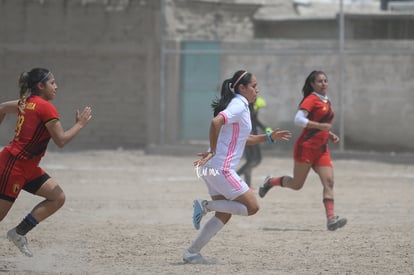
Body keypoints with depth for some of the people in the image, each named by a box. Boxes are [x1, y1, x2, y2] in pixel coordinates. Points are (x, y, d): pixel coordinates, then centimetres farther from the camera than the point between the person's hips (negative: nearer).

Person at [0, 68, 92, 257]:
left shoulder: (26, 103, 10)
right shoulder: (46, 108, -16)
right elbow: (61, 140, -17)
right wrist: (80, 124, -6)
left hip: (28, 167, 9)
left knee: (58, 198, 4)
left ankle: (19, 233, 5)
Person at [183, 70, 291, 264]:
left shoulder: (239, 106, 19)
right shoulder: (238, 106, -12)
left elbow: (243, 139, 29)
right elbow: (216, 122, -29)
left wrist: (269, 137, 21)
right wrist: (213, 152, -23)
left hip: (216, 168, 10)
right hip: (222, 168, -10)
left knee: (223, 215, 12)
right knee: (252, 207, -7)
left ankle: (192, 253, 10)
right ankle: (205, 205, -7)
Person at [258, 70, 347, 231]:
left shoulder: (326, 102, 16)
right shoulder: (311, 99, -10)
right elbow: (298, 119, -22)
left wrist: (330, 135, 12)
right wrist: (319, 126, -28)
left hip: (321, 149, 7)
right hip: (306, 147, -7)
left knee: (329, 182, -9)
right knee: (297, 184, 2)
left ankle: (331, 219, -18)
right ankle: (270, 182, 29)